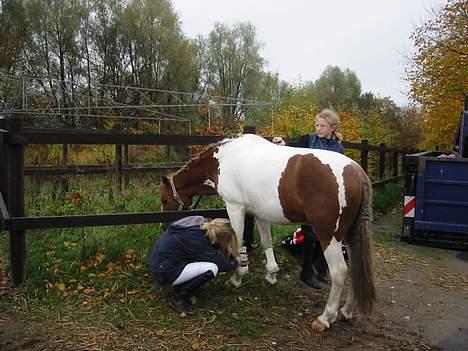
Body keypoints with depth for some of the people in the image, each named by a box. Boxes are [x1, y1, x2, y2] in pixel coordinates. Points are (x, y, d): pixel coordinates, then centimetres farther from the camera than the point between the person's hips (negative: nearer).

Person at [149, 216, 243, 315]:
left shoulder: (201, 224, -5)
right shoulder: (196, 239, -27)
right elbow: (222, 264, -19)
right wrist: (235, 262, 1)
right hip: (163, 272, -9)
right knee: (211, 268, -21)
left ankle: (180, 286, 13)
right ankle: (178, 298, -3)